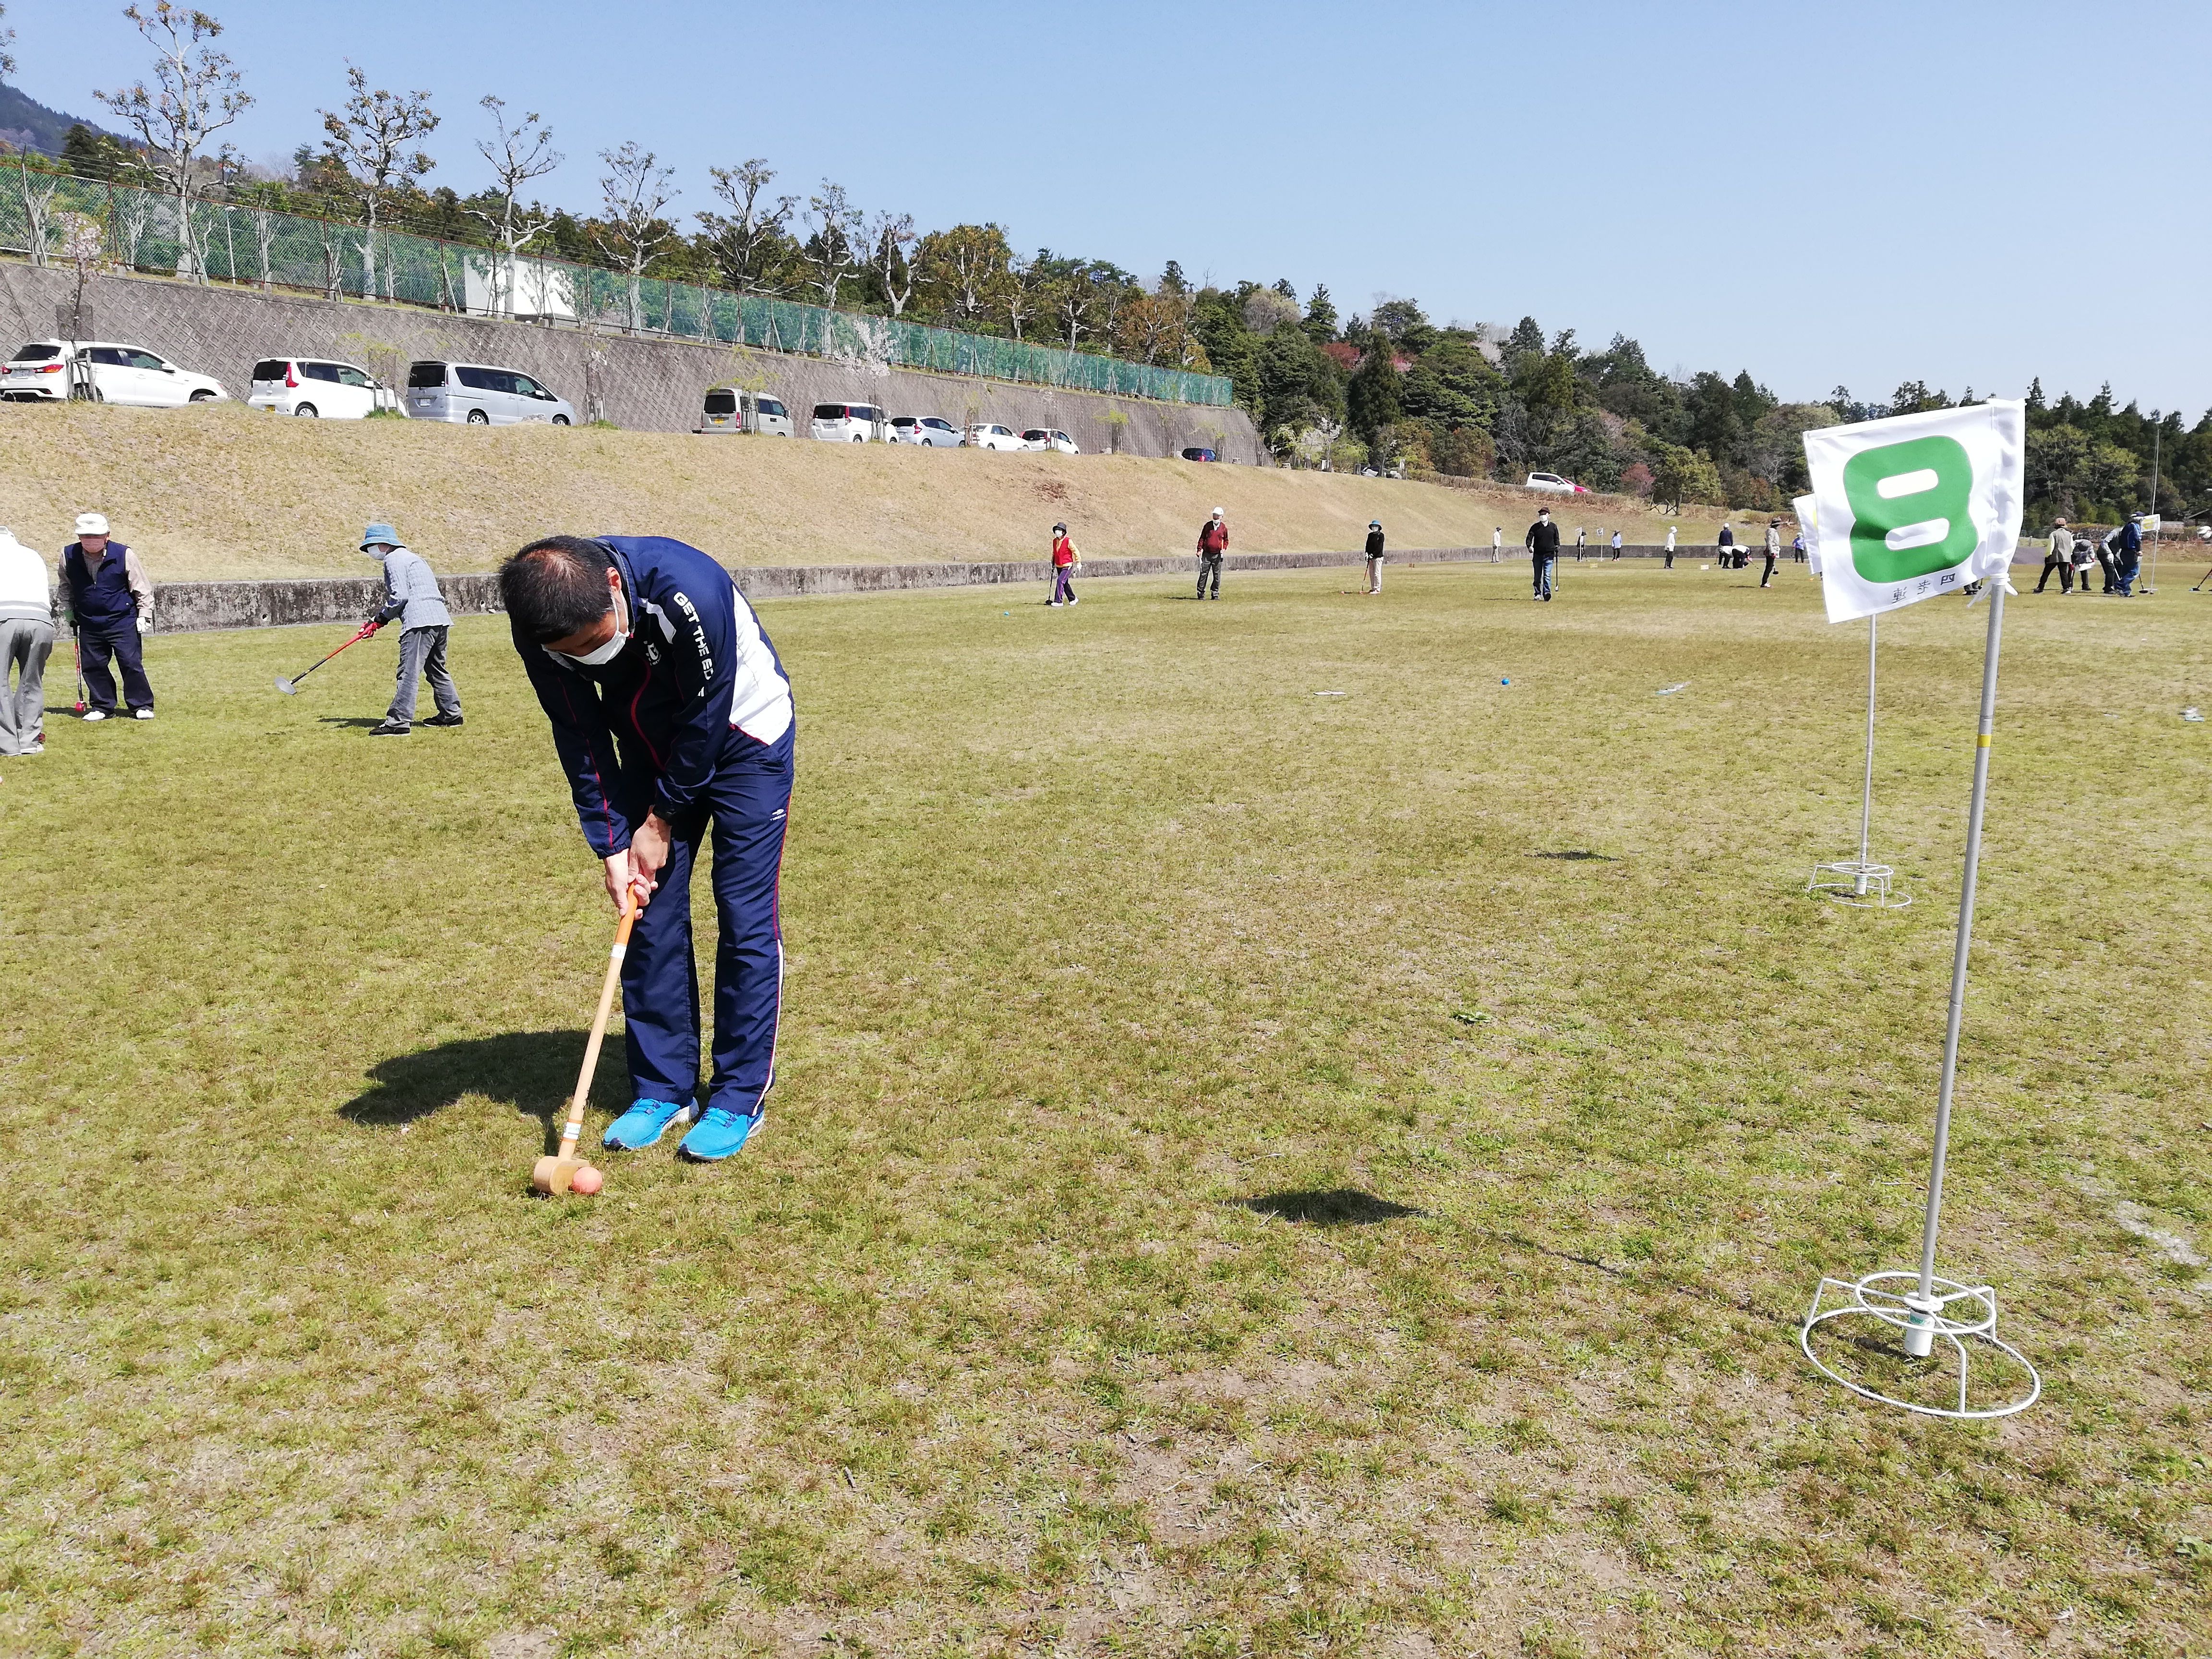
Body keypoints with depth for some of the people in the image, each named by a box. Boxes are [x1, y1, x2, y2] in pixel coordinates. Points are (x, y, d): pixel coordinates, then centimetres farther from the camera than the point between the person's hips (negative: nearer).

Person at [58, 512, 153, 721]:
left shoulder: (124, 555, -10)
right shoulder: (69, 556, -2)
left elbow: (143, 588, -1)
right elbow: (66, 588, 17)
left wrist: (144, 616, -5)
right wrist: (71, 615, 16)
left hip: (123, 621, -3)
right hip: (89, 624, 3)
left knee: (131, 663, -7)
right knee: (92, 666, 5)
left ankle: (141, 706, 4)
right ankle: (102, 706, 19)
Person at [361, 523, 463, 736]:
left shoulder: (394, 559, -3)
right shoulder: (409, 556, 27)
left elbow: (400, 597, -12)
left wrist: (381, 618, 1)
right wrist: (379, 619, 15)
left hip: (420, 622, -10)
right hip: (440, 618, 10)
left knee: (408, 673, -12)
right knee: (436, 669, 20)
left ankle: (399, 722, -16)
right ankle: (451, 714, 24)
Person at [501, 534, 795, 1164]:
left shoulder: (690, 589, -37)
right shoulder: (543, 628, -21)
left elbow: (705, 720, -24)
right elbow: (581, 739, -9)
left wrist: (661, 820, -15)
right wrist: (612, 845, -14)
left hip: (740, 737, -4)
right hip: (653, 745, 5)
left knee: (746, 918, -7)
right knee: (650, 915, 2)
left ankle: (740, 1097, 3)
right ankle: (664, 1088, 14)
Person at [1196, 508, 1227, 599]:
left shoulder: (1224, 528, 6)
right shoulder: (1208, 526, 4)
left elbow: (1226, 540, 16)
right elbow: (1202, 538, 7)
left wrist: (1224, 548, -2)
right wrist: (1199, 550, -2)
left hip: (1217, 555, 1)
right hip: (1206, 554, 0)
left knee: (1217, 576, 2)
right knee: (1203, 574, -2)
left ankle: (1215, 594, 10)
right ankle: (1201, 594, 3)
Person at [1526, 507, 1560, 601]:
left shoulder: (1553, 527, 6)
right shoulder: (1535, 527, 3)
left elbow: (1557, 539, 16)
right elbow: (1529, 538, -2)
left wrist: (1557, 547, -2)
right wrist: (1530, 546, -22)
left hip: (1549, 555, -1)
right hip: (1537, 555, 1)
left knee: (1547, 575, -13)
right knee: (1537, 576, 7)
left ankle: (1547, 593, -21)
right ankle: (1538, 594, 17)